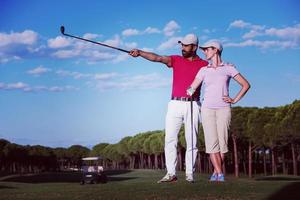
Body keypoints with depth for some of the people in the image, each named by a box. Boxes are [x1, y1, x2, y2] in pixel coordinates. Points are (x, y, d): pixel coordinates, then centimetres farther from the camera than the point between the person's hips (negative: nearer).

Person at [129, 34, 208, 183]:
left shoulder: (203, 65, 8)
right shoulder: (176, 60, 9)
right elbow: (157, 58, -6)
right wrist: (140, 53, -20)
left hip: (192, 105, -1)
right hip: (175, 104, 2)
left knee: (191, 140, 0)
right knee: (170, 139, -4)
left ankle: (190, 174, 6)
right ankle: (171, 174, -2)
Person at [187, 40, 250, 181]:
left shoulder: (228, 68, 4)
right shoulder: (204, 70, 10)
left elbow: (246, 85, 6)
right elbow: (192, 89, 9)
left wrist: (235, 100, 1)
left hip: (223, 109, -1)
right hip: (208, 109, 1)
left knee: (222, 141, -7)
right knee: (212, 142, -10)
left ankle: (216, 172, 3)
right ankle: (220, 174, -10)